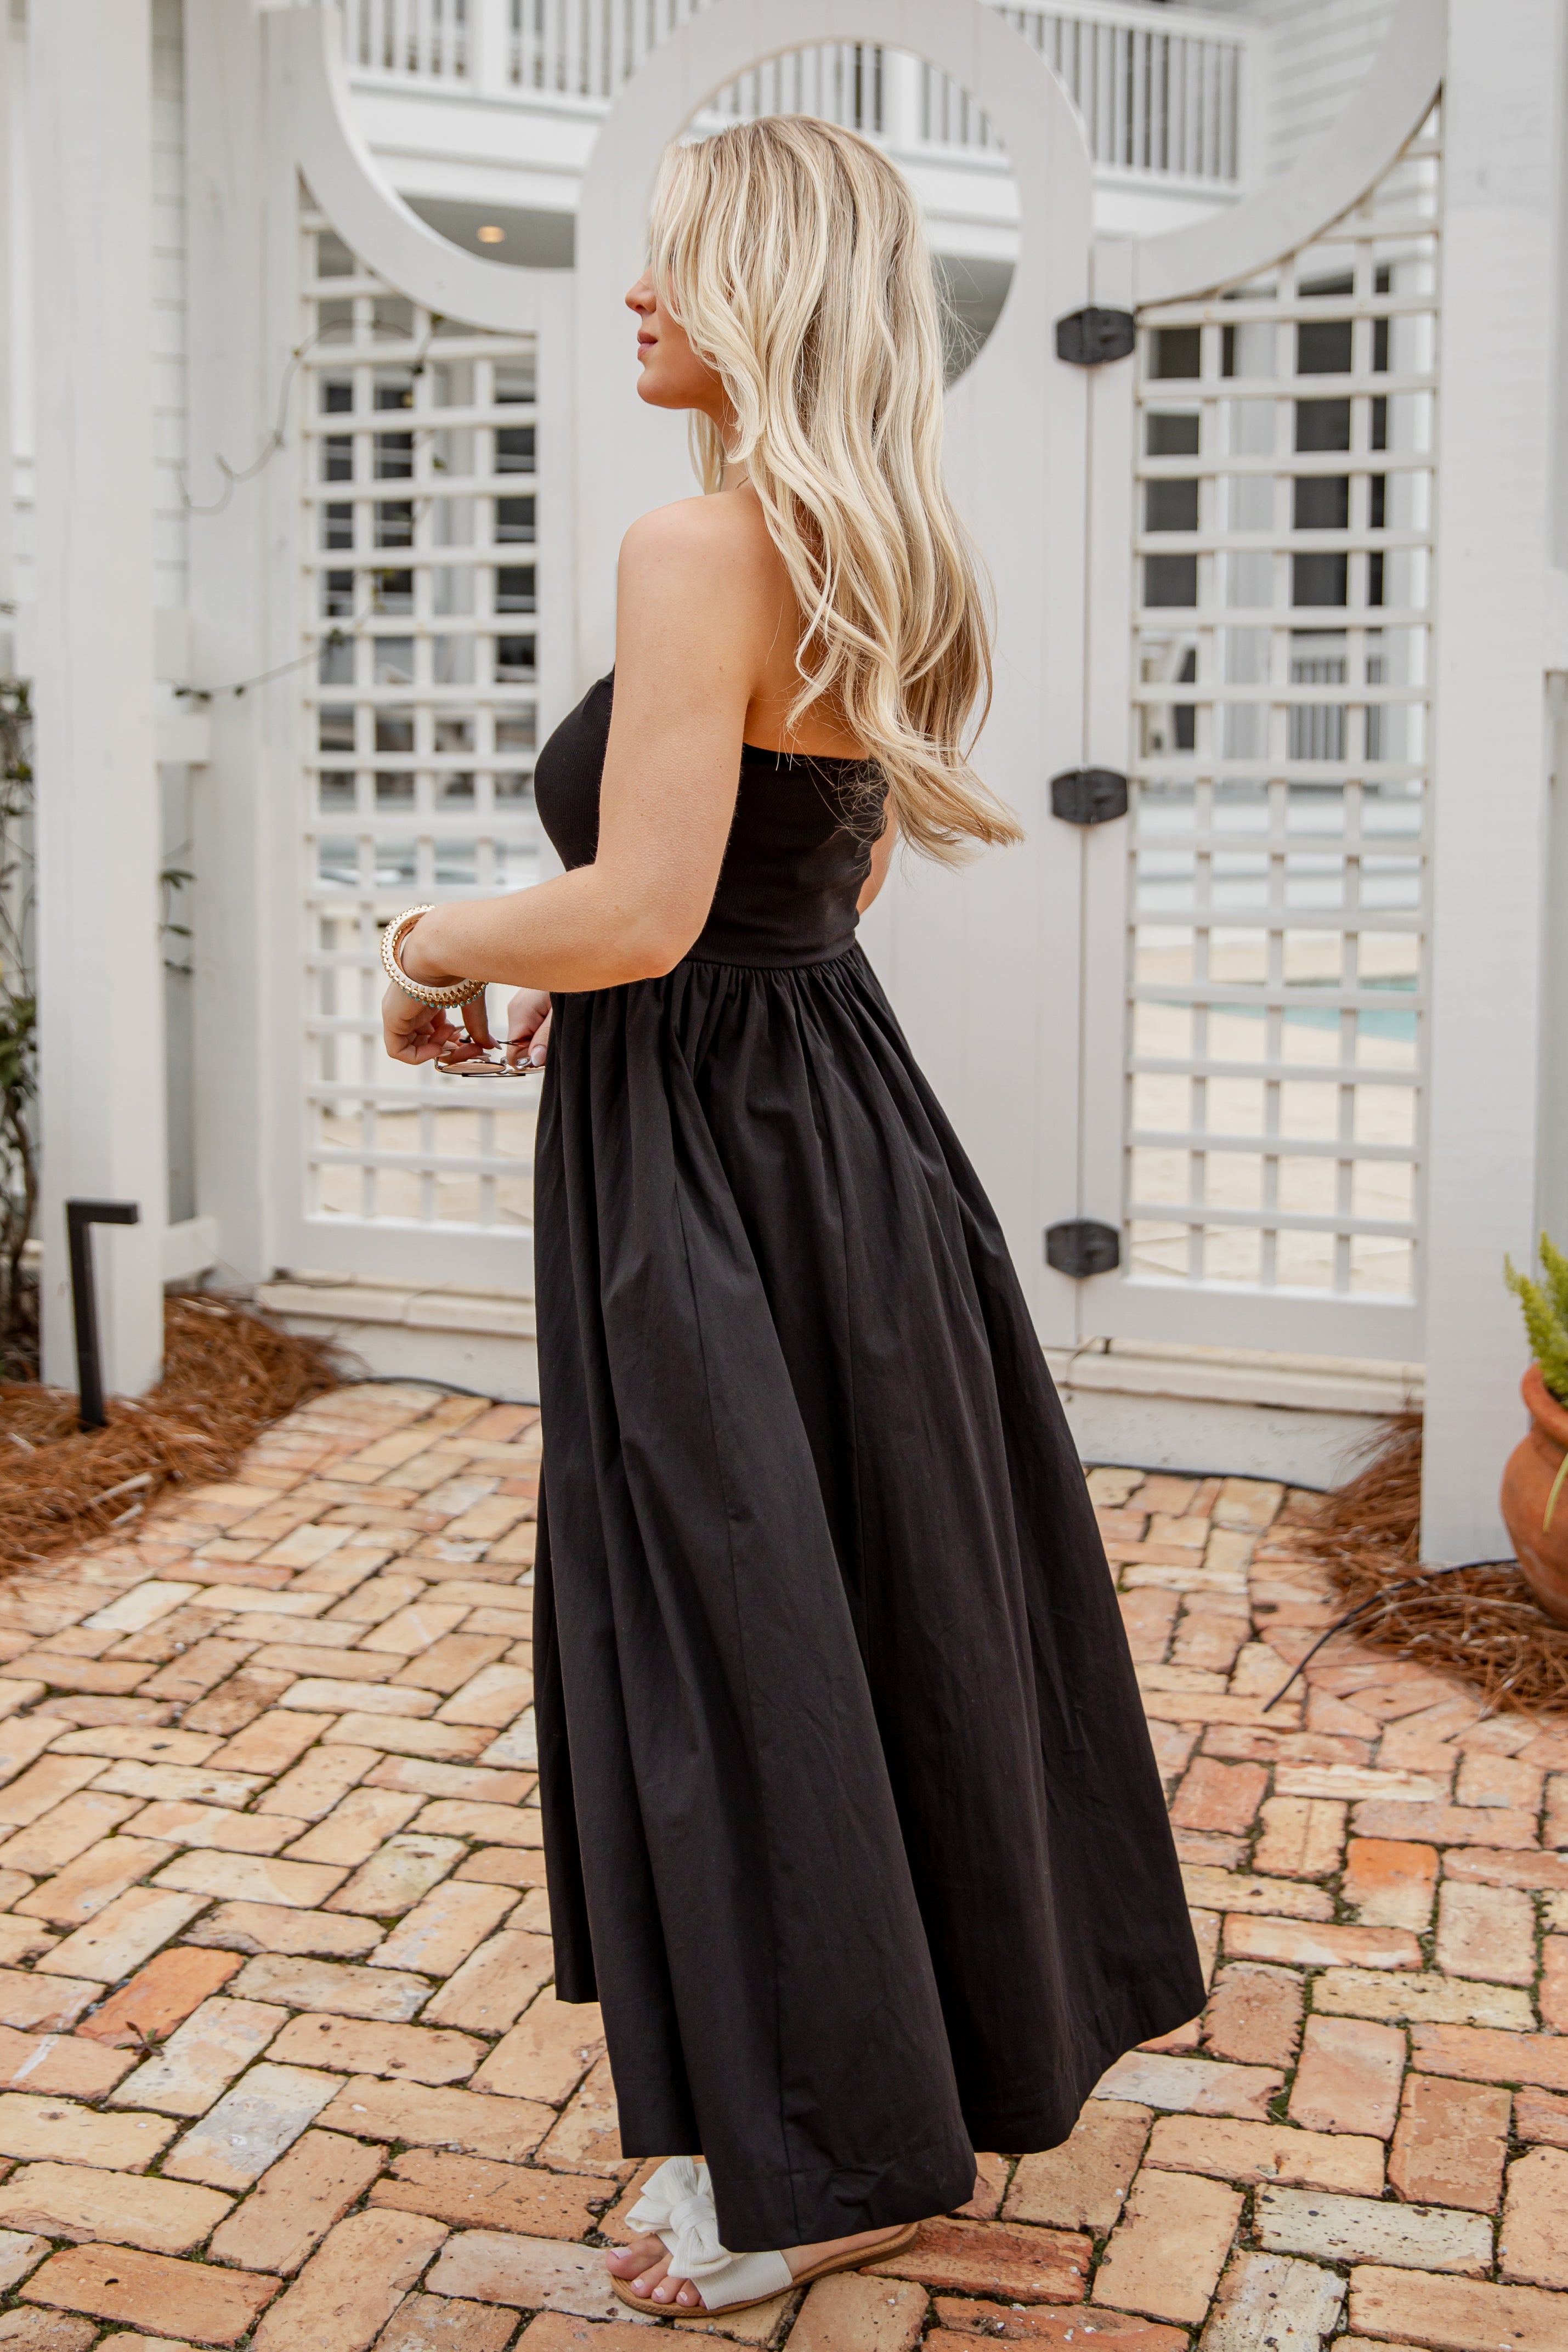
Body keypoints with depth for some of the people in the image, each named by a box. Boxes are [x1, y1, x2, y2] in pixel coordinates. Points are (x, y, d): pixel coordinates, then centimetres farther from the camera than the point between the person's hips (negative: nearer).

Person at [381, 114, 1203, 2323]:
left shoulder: (698, 550, -19)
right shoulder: (873, 563, 10)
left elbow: (639, 914, -24)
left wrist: (441, 940, -5)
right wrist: (559, 968, 20)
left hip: (710, 1146, -9)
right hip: (843, 1104, 10)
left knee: (732, 1628, 2)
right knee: (896, 1584, 20)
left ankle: (815, 2170, 17)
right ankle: (997, 2025, 40)